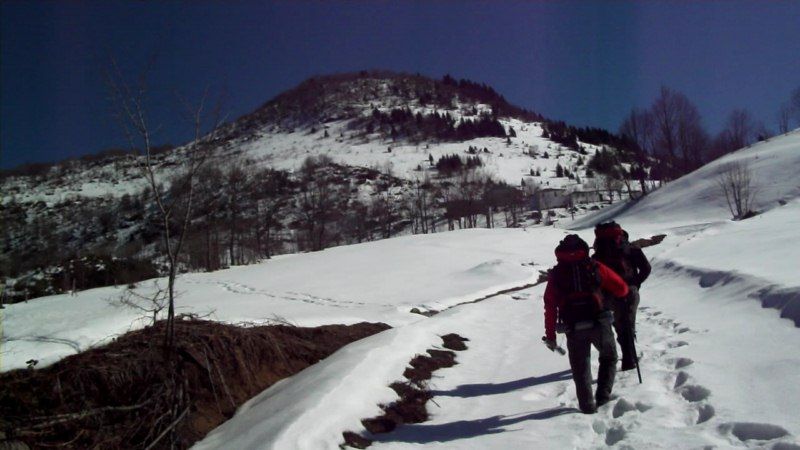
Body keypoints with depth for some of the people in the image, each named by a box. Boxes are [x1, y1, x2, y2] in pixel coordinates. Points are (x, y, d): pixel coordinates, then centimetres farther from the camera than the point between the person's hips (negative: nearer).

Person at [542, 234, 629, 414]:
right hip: (599, 324, -1)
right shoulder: (594, 267, 6)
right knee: (609, 358, 22)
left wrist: (550, 336, 10)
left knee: (580, 368, 14)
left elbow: (550, 306, 5)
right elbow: (622, 289, 7)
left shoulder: (556, 273, 9)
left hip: (573, 329, 1)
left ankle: (587, 405, 12)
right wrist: (603, 288, 28)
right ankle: (603, 395, 13)